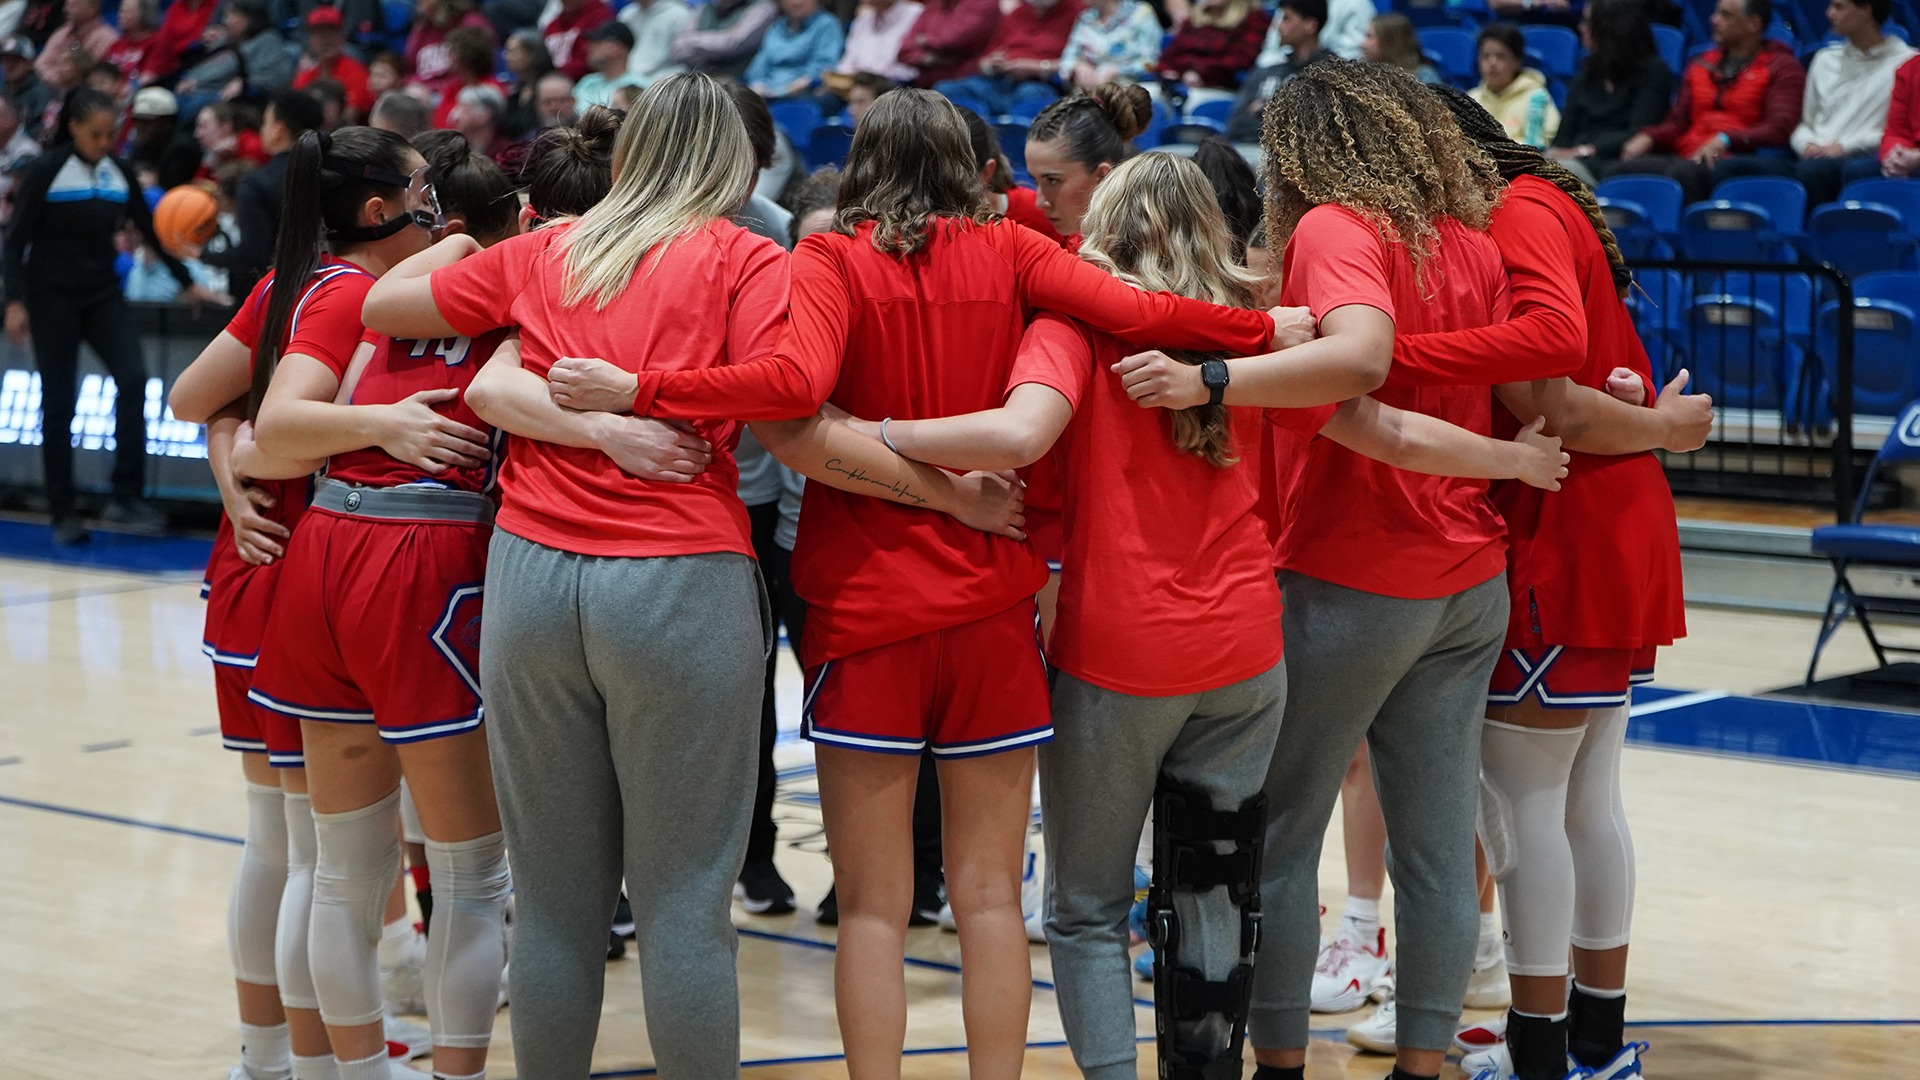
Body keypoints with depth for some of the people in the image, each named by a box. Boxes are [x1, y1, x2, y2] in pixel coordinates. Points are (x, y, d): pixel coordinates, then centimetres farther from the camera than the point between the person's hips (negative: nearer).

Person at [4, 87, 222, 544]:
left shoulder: (119, 173, 6)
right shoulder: (45, 171, -7)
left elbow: (150, 230, 13)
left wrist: (187, 283, 10)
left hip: (102, 294, 4)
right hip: (53, 297, -4)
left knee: (133, 378, -15)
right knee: (58, 403, 0)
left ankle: (126, 497, -11)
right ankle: (63, 512, 8)